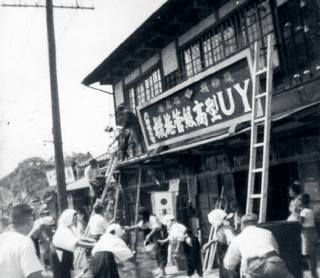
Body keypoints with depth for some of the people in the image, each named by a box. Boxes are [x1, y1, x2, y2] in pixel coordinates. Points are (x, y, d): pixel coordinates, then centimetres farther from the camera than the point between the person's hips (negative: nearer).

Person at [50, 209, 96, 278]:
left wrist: (87, 239, -8)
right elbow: (77, 243, -36)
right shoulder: (63, 231, -29)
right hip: (59, 255, -9)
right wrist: (92, 245, -37)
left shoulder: (70, 228, 1)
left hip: (66, 255, 9)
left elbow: (76, 237, 9)